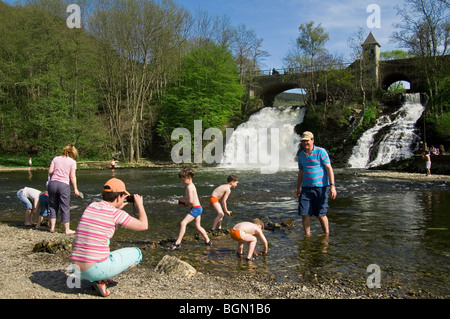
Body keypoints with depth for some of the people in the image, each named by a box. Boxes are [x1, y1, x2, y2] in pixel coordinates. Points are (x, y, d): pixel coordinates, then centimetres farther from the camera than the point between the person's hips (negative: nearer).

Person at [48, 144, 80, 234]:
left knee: (53, 206, 17)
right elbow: (72, 176, -3)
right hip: (63, 185, -3)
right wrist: (75, 189, 2)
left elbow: (50, 171, 3)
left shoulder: (55, 159, 11)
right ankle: (67, 229, 12)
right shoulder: (72, 161, 2)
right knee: (65, 207, 5)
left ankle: (52, 227, 19)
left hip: (52, 183, 4)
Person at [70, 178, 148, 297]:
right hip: (96, 270, -7)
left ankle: (100, 278, 18)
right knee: (137, 253, 14)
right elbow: (144, 225, -1)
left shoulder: (91, 206, 8)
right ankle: (101, 280, 2)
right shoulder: (116, 213, -10)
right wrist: (140, 205, 13)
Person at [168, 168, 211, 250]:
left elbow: (191, 201, -24)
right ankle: (208, 241, 38)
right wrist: (184, 201, 9)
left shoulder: (189, 187, -18)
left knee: (183, 223, -17)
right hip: (198, 208, 11)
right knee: (198, 226, 25)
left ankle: (178, 243, -19)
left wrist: (183, 200, -8)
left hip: (195, 209, -11)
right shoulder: (192, 185, 13)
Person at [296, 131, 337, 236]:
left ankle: (327, 234, 20)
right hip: (306, 188, 5)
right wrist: (298, 188, 20)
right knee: (304, 213, 0)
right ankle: (307, 235, 13)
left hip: (320, 187, -4)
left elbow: (329, 169, -8)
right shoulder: (301, 155, 11)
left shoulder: (321, 152, -5)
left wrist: (332, 186, -15)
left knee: (321, 214, 2)